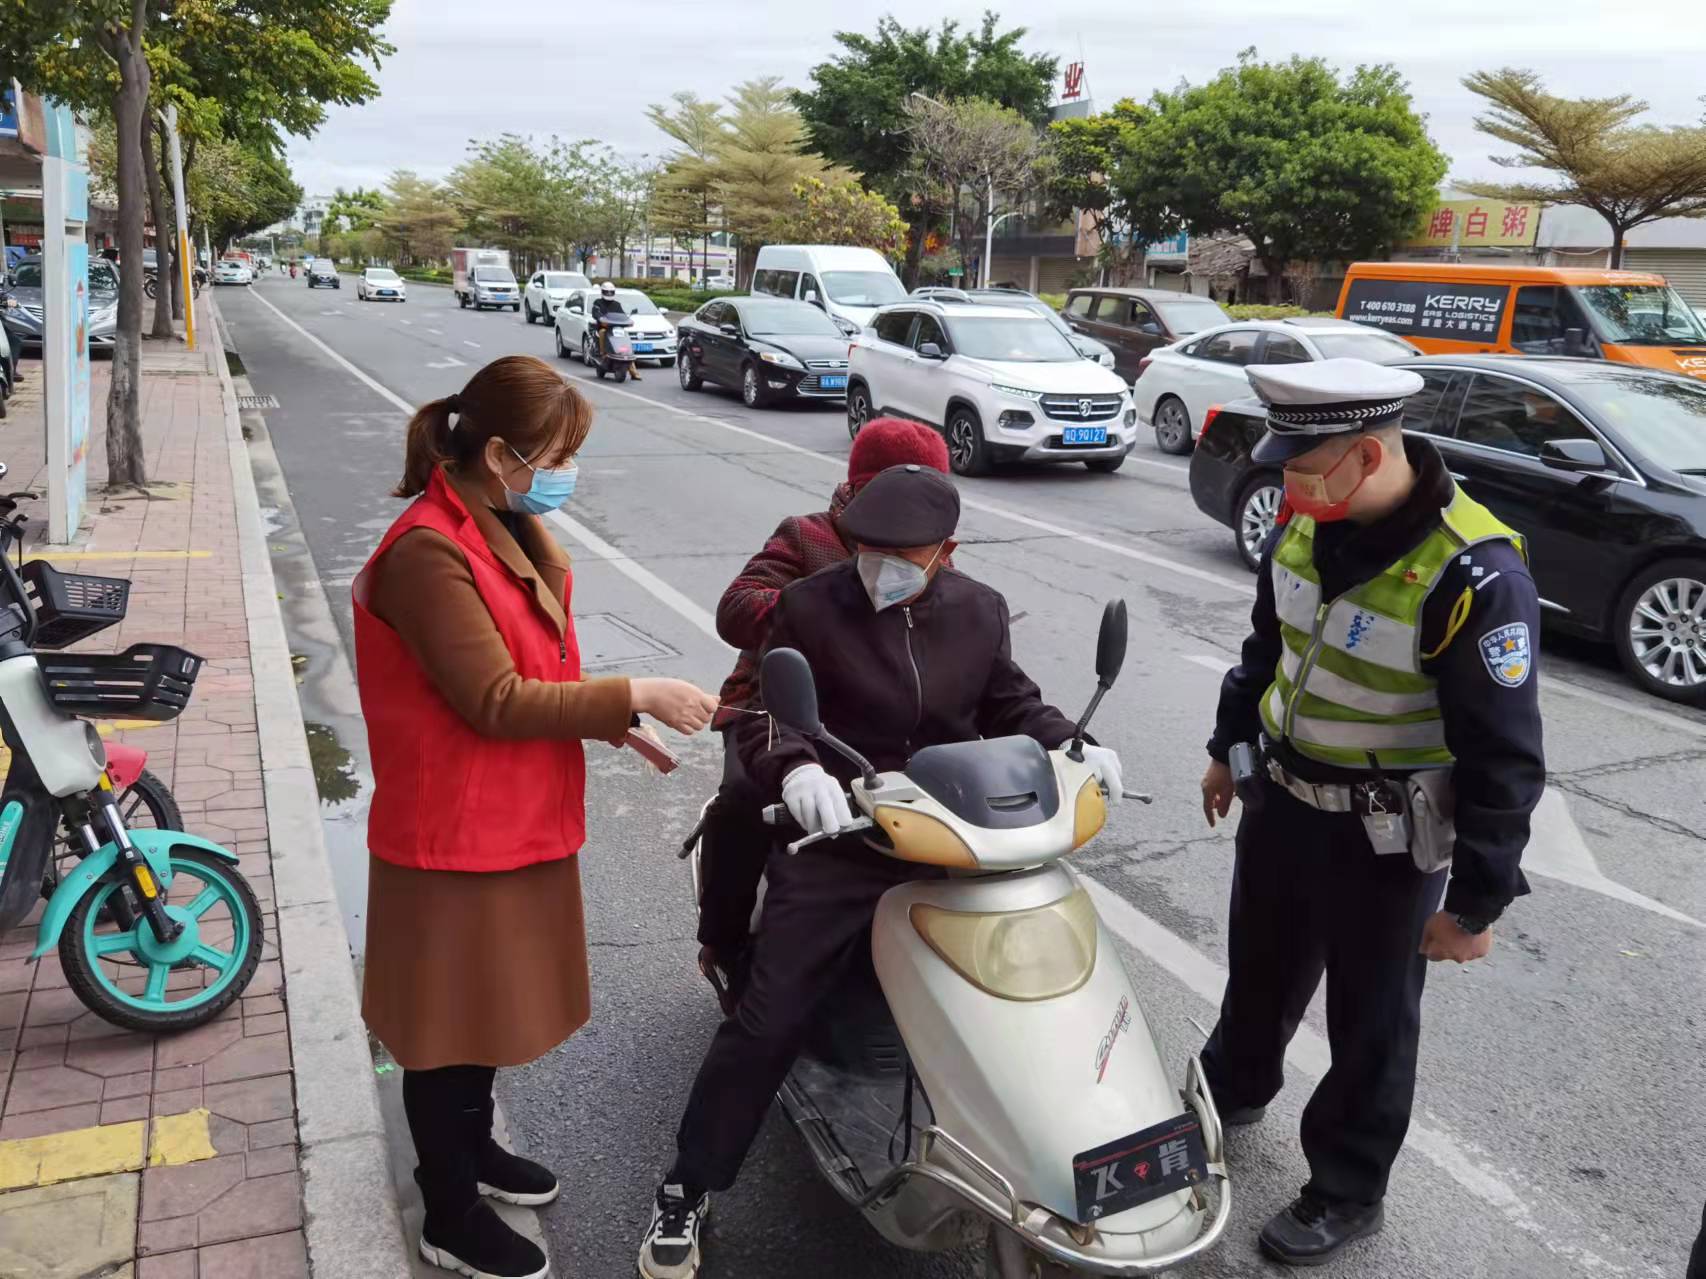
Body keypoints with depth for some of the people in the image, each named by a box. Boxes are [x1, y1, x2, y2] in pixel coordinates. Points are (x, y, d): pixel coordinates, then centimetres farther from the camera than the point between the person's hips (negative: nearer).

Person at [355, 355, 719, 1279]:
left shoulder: (509, 528, 6)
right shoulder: (430, 552, -24)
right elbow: (494, 700, -26)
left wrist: (612, 721, 1)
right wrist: (633, 695, -24)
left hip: (514, 817, 9)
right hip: (457, 831, -9)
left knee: (494, 997, 24)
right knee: (451, 1016, 7)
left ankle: (471, 1147, 45)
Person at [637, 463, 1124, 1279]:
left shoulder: (979, 612, 4)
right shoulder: (809, 606, -8)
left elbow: (1010, 705, 15)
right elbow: (763, 720, -13)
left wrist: (1071, 747, -3)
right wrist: (795, 770, -34)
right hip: (836, 846, -3)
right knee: (765, 1026, -4)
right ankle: (686, 1190, 14)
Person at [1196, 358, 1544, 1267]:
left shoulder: (1474, 575, -28)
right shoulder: (1307, 523, -7)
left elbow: (1504, 760, -21)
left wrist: (1476, 901, -16)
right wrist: (1230, 747, 19)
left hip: (1383, 837, -6)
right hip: (1279, 798, 6)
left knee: (1370, 1022, 13)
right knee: (1261, 967, 26)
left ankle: (1347, 1192, 34)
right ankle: (1233, 1089, 52)